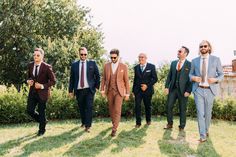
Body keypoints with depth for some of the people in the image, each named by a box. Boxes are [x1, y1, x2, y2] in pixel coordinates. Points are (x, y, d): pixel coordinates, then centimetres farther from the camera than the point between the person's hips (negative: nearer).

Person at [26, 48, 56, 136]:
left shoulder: (47, 67, -14)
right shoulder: (30, 65, 2)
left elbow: (53, 81, -11)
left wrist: (43, 86, -21)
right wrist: (28, 81, -4)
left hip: (42, 92, -5)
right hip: (32, 92, 5)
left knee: (41, 112, 4)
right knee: (30, 110, 2)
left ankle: (42, 130, 27)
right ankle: (43, 121, 30)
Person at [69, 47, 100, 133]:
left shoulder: (92, 63, 4)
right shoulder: (74, 64, 7)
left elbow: (97, 75, 7)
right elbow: (71, 78, 7)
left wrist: (97, 86, 1)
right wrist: (70, 90, 5)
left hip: (89, 89, -2)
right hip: (79, 90, 2)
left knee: (89, 107, -7)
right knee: (81, 108, 11)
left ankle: (88, 126, -1)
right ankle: (83, 122, 32)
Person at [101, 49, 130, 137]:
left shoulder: (124, 66, -5)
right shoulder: (106, 66, 2)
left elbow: (126, 80, -2)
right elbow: (103, 79, 6)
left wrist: (127, 93, -3)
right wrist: (102, 90, -2)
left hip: (119, 91, -3)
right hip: (109, 91, 3)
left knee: (117, 110, -9)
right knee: (111, 109, 13)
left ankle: (114, 129, -5)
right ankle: (114, 123, 35)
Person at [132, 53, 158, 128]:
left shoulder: (151, 66, -1)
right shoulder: (136, 67, 8)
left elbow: (155, 78, -4)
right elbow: (135, 79, 13)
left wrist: (147, 85, -15)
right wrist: (133, 90, 12)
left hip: (147, 90, -1)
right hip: (138, 90, 2)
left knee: (148, 106, 12)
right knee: (137, 106, -5)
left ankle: (148, 120, 33)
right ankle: (138, 122, 5)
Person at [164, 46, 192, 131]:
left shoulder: (189, 64, -5)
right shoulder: (173, 63, 11)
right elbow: (169, 75, 11)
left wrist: (188, 91, -14)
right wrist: (166, 86, 1)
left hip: (183, 90, -4)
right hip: (173, 88, 4)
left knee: (182, 109, 6)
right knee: (169, 106, 3)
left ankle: (181, 126, 21)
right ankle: (169, 124, 20)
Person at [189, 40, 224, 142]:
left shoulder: (216, 59, 1)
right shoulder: (194, 61, 5)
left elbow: (221, 74, 5)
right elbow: (191, 74, 14)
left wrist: (215, 79, -16)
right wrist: (193, 77, -9)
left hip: (210, 90, 0)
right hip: (198, 90, 0)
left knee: (208, 112, 12)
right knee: (200, 113, -4)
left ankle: (206, 130, 36)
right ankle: (202, 135, 4)